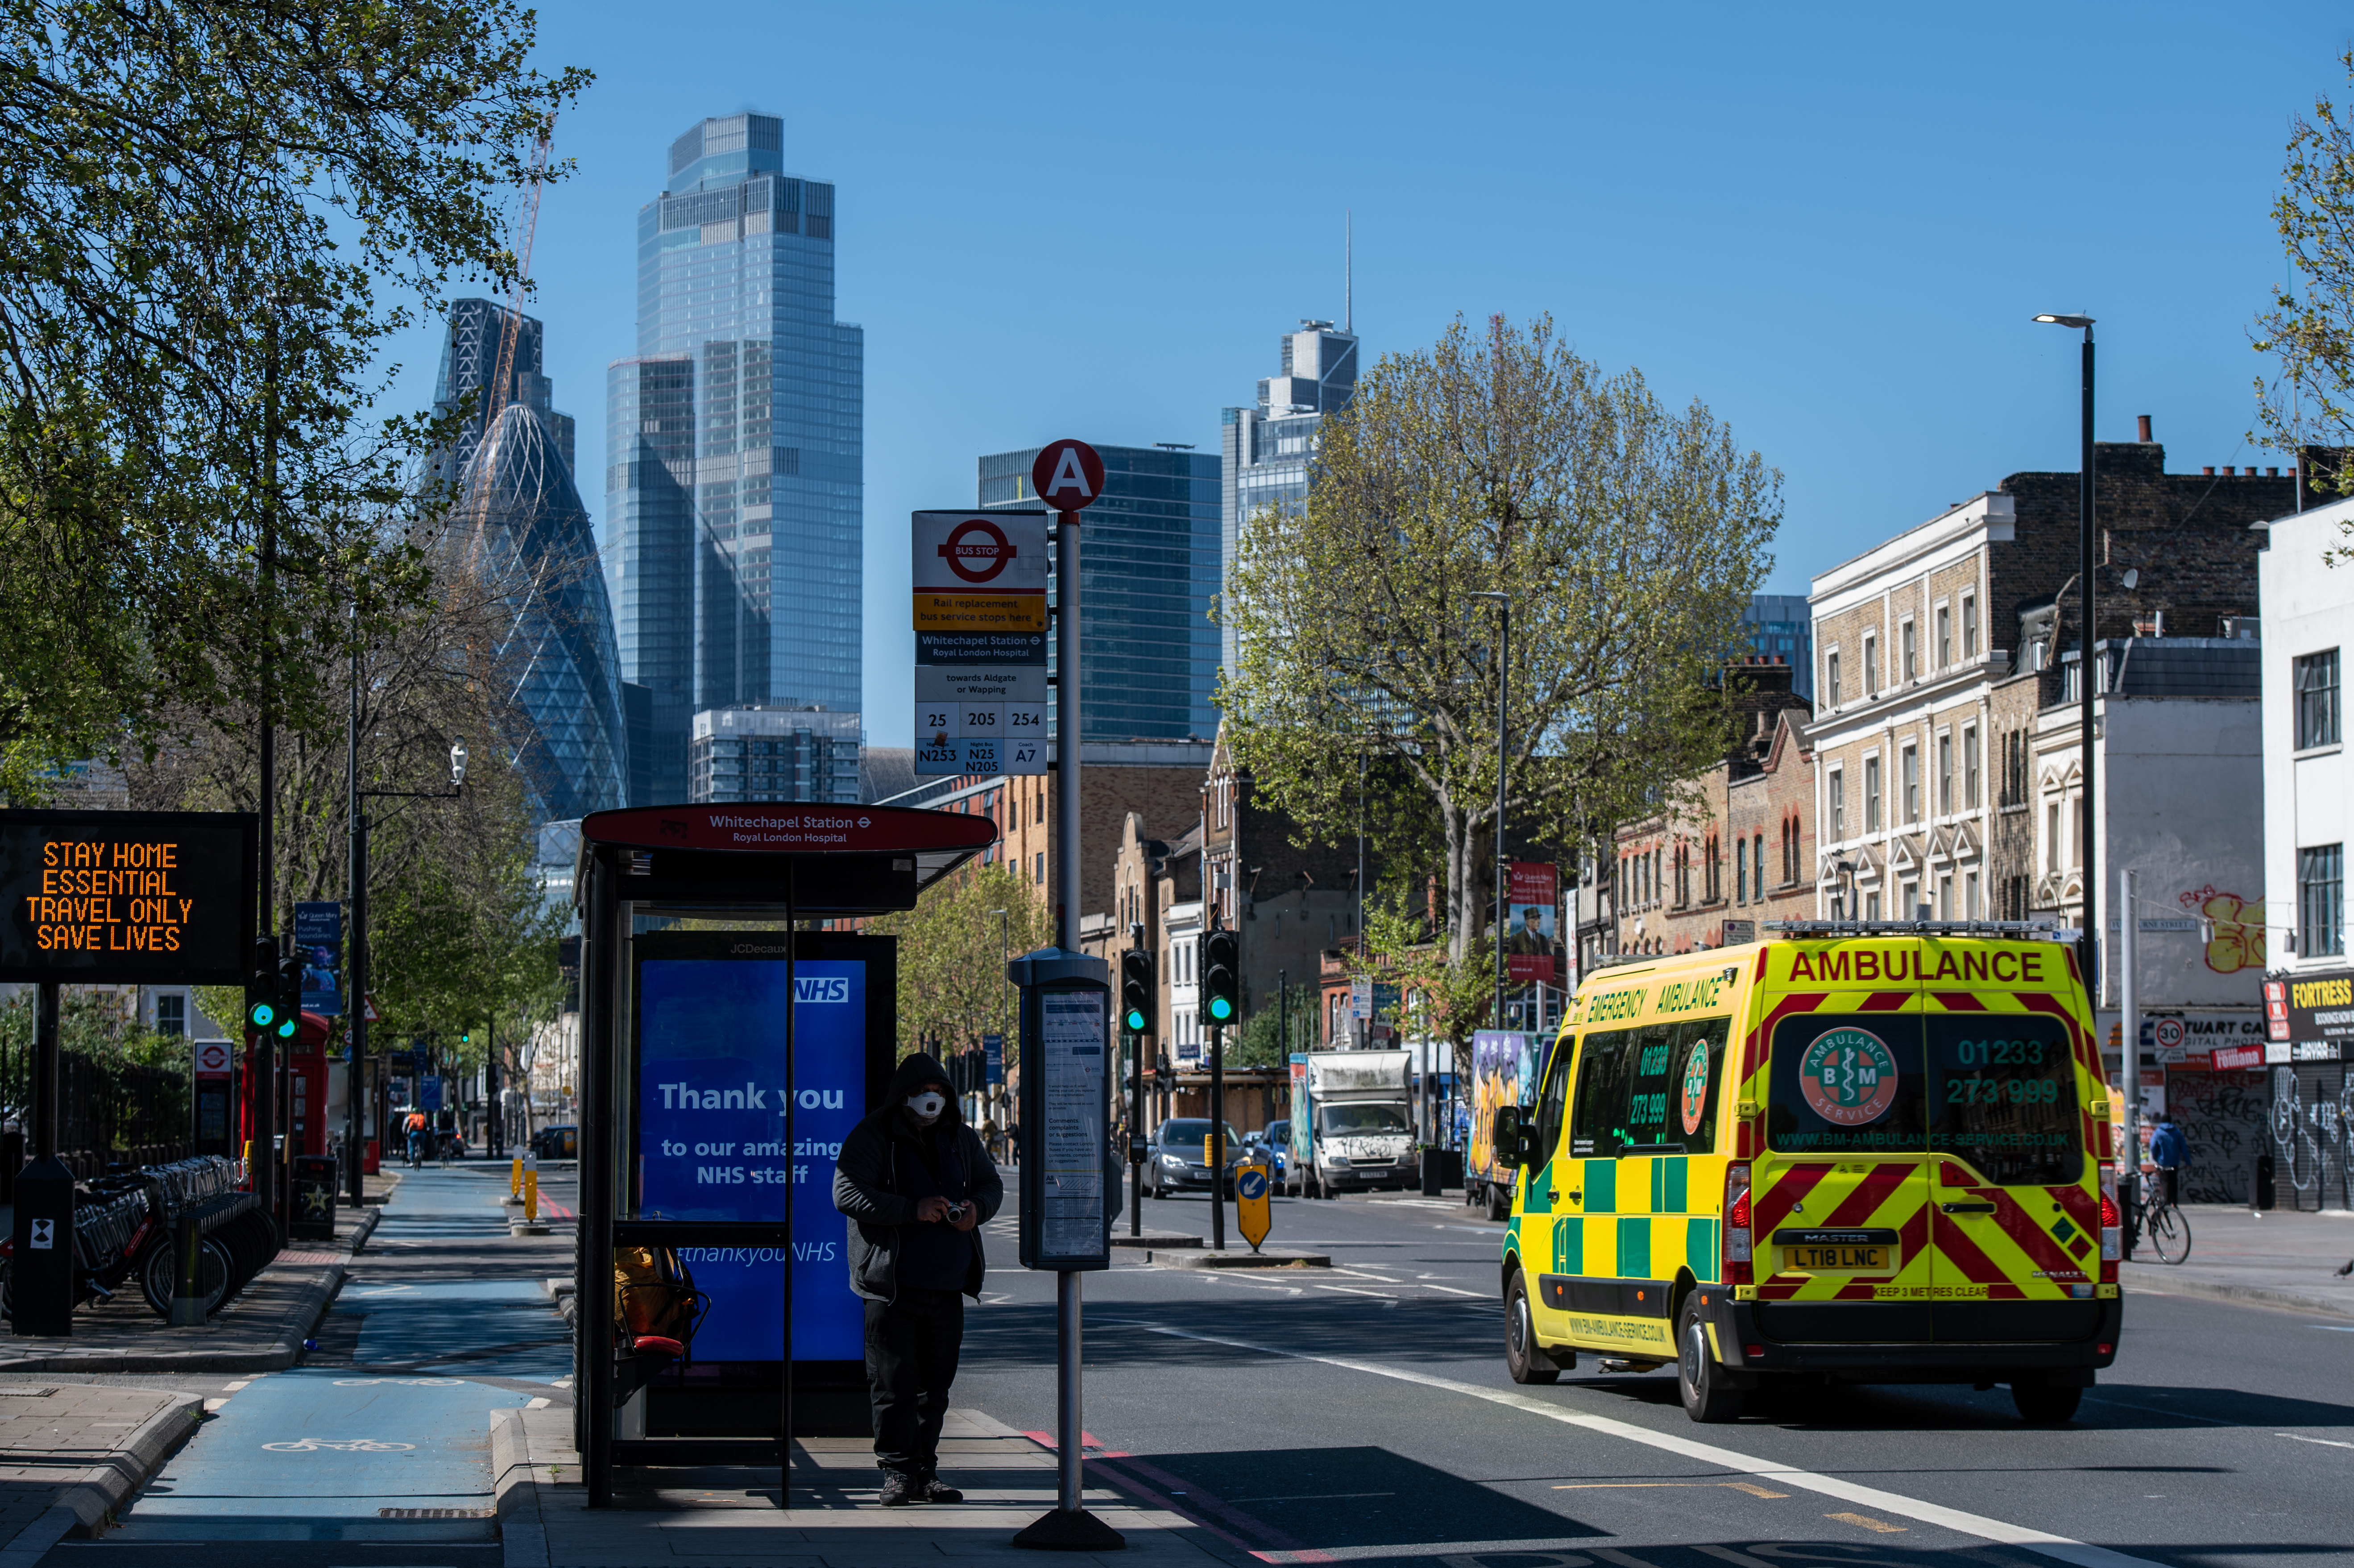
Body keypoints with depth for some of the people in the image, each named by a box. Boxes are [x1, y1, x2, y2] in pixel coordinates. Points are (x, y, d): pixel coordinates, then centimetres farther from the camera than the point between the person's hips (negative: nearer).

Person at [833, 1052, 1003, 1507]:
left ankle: (925, 1470, 17)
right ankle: (897, 1471, 2)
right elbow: (847, 1194, -15)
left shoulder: (959, 1137, 13)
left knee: (935, 1384, 9)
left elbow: (991, 1183, 23)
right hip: (892, 1283, -5)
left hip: (947, 1283, 5)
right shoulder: (872, 1137, -5)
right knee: (894, 1383, -5)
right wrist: (912, 1210, -22)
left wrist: (977, 1207, -1)